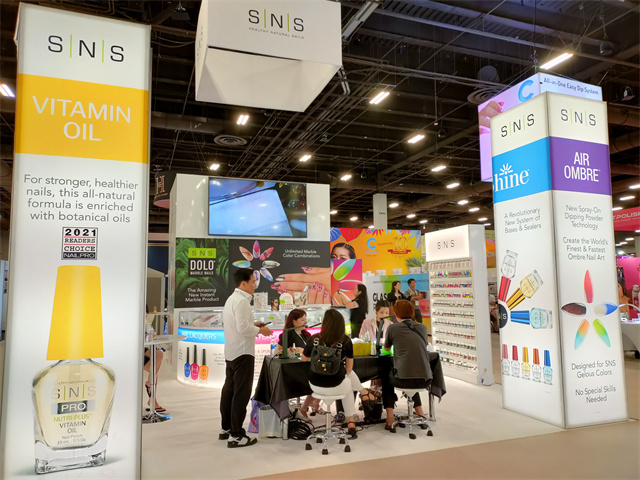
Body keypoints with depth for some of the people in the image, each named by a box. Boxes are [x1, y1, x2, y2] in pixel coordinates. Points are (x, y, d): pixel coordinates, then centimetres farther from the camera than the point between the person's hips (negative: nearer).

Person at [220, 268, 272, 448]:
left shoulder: (232, 298, 15)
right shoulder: (241, 301, -19)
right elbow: (243, 328, -25)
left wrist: (253, 325, 11)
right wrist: (260, 330, -12)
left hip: (231, 352, 11)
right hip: (242, 353, -11)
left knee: (229, 390, 17)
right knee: (241, 393, -4)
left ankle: (226, 428, 29)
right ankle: (236, 435, 2)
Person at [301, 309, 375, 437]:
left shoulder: (313, 339, -9)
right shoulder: (346, 341, -11)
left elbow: (303, 359, 9)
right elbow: (348, 369, -2)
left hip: (315, 386, 3)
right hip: (336, 387, -2)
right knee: (348, 382, 35)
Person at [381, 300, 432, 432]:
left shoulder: (393, 328, 1)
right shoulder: (422, 327, 11)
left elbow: (386, 348, 19)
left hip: (403, 379, -4)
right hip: (425, 379, 4)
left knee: (386, 376, 29)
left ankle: (390, 418, 20)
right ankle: (419, 412, 35)